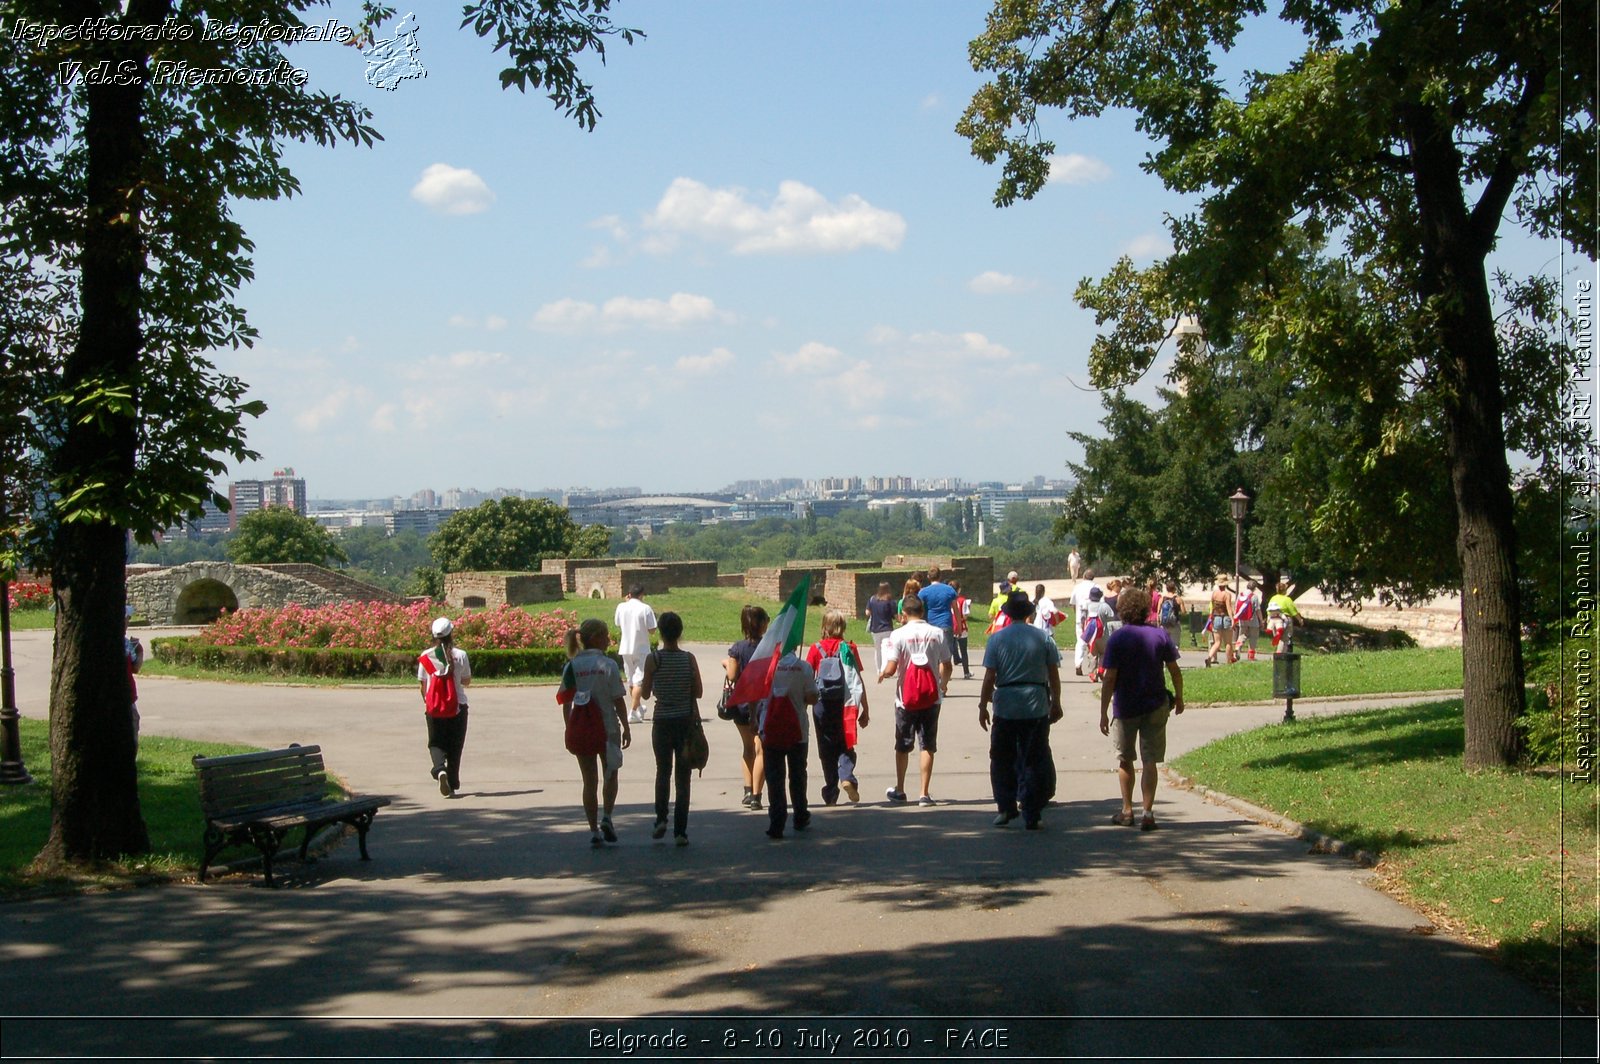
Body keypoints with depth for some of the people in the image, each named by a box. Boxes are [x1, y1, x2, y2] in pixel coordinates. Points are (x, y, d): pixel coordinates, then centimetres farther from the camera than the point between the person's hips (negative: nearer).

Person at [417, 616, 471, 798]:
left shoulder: (426, 656, -4)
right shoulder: (460, 655, -8)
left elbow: (422, 684, 2)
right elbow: (467, 681, 1)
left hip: (433, 707, 1)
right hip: (457, 706, 0)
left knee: (436, 743, 10)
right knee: (454, 745, 12)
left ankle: (440, 769, -20)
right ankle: (452, 785, 14)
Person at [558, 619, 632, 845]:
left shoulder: (571, 666, 0)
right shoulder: (608, 665, -10)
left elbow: (566, 702, 3)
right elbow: (618, 700, -8)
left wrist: (570, 730, 11)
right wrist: (626, 728, 1)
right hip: (608, 727, -3)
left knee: (589, 780, 9)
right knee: (611, 775, 17)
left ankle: (594, 830, 7)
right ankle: (606, 818, 0)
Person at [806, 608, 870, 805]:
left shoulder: (816, 649, -1)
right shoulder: (850, 648, 0)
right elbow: (859, 682, -1)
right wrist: (865, 709, 5)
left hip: (823, 705, 0)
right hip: (846, 704, 0)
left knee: (827, 749, 9)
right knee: (846, 746, 11)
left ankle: (830, 795, 9)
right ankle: (847, 776, -17)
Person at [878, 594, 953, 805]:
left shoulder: (899, 635, -9)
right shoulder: (936, 633, -2)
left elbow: (890, 669, -15)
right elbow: (946, 666, 2)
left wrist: (882, 675, 8)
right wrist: (943, 684, 22)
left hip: (906, 698, -1)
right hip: (931, 698, 1)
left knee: (902, 746, 14)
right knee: (928, 746, 5)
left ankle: (899, 790, 26)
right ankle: (924, 794, 2)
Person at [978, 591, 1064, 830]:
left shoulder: (997, 639, -3)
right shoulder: (1044, 638, 0)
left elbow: (989, 677, -5)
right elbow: (1054, 675, 2)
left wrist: (983, 706, 2)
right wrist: (1056, 703, 13)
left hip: (1005, 708, -1)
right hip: (1037, 708, 1)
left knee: (1002, 759, 14)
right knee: (1033, 761, 6)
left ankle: (1006, 808, 15)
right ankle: (1031, 816, 6)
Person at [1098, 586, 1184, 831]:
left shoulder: (1116, 639, -10)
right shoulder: (1159, 635, -2)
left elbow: (1109, 678, -12)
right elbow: (1175, 670, 1)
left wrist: (1104, 713, -8)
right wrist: (1179, 697, 17)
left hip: (1125, 708, -1)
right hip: (1155, 706, 1)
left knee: (1125, 760, 15)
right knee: (1150, 761, 2)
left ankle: (1127, 811, 21)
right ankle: (1147, 813, -7)